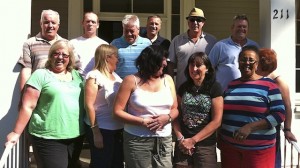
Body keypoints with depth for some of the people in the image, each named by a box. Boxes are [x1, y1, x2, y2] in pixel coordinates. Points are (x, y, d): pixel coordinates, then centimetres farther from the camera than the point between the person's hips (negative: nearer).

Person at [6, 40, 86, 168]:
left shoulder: (77, 76, 12)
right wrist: (17, 133, -9)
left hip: (76, 137, 6)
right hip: (48, 139, -5)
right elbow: (28, 106, -8)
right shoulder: (40, 75, -4)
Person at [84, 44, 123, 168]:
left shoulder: (115, 76, 11)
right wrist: (95, 132, -19)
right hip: (102, 130, -7)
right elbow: (89, 105, -15)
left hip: (118, 129, 7)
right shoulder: (94, 76, -10)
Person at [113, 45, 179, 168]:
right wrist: (143, 122, -16)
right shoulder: (131, 81, -5)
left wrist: (167, 117, -12)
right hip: (137, 139, -3)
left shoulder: (168, 80, 8)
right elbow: (118, 111, -7)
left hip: (164, 139, 3)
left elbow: (175, 109, 11)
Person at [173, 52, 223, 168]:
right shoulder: (183, 88, 6)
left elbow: (216, 121, -9)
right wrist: (180, 138, -8)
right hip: (183, 145, 3)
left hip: (205, 146, -3)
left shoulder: (214, 88, -5)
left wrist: (193, 140, -10)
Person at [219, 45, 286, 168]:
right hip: (229, 146, 4)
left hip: (258, 149, -4)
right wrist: (220, 139, 10)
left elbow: (279, 114, -12)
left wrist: (250, 127, -19)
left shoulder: (268, 85, -5)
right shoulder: (231, 85, 11)